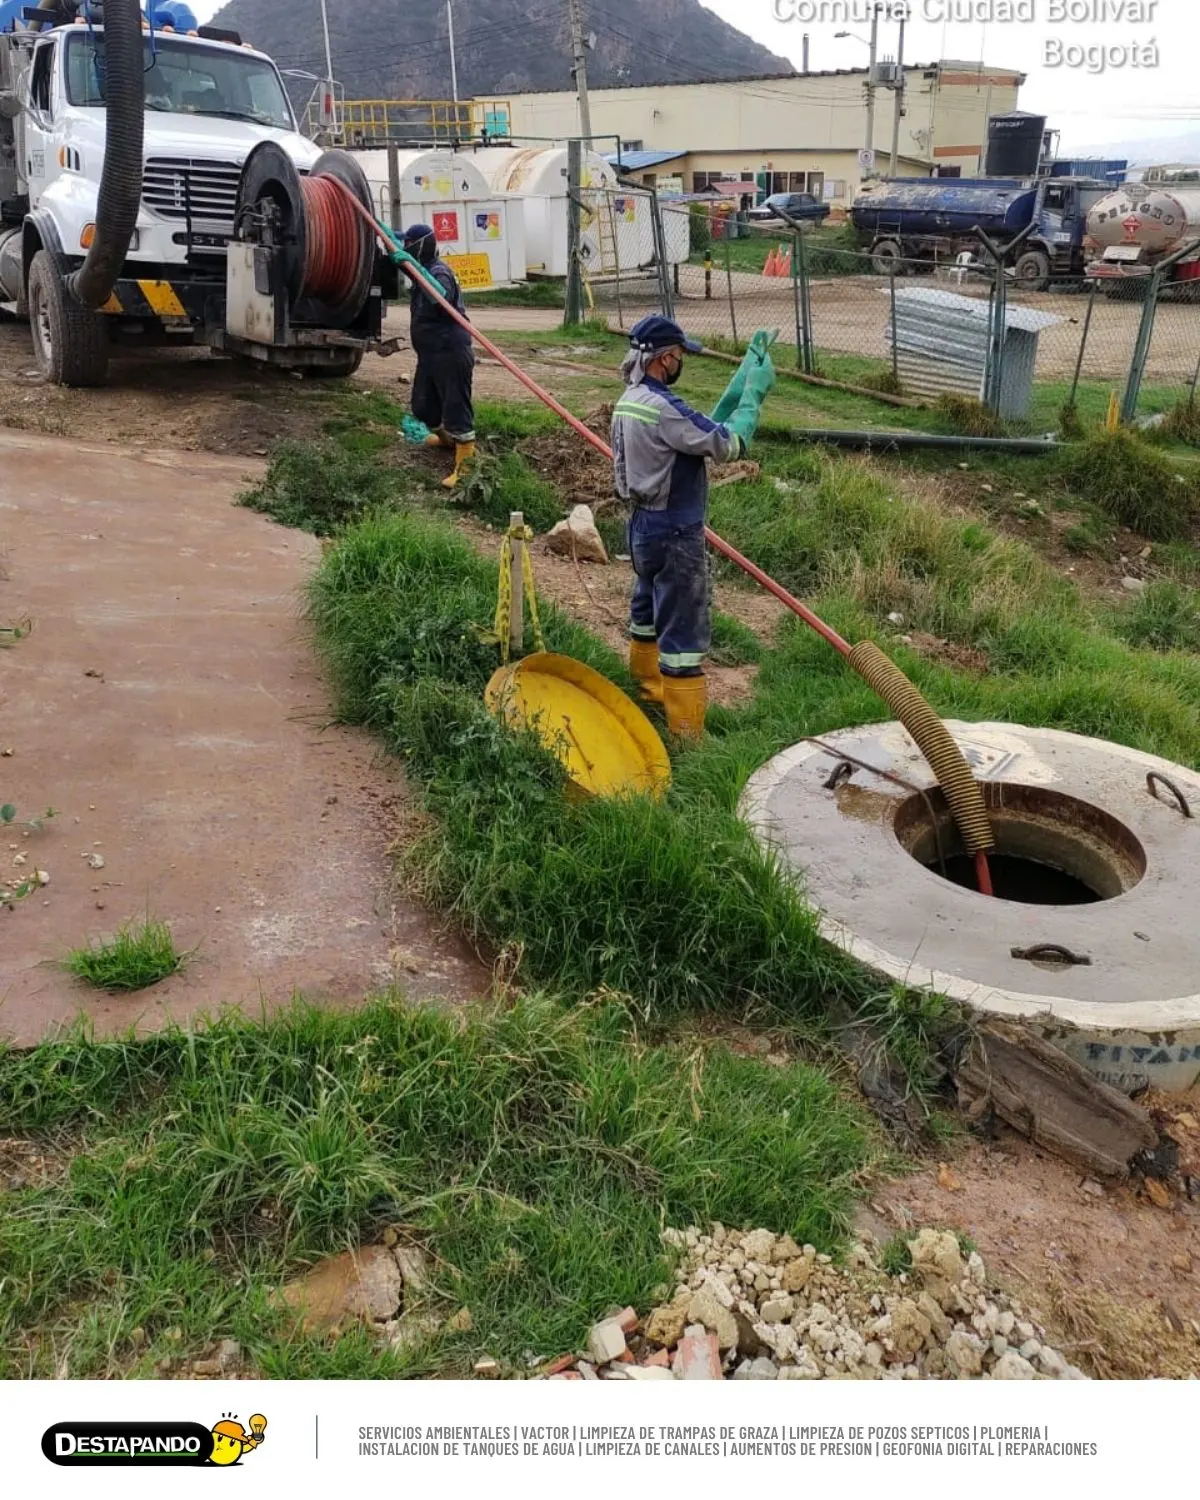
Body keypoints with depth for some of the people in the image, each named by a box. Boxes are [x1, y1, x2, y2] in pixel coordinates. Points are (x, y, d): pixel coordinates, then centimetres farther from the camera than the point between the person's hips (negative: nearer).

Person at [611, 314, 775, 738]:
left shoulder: (629, 402, 6)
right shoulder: (662, 407, -24)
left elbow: (702, 430, 5)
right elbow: (727, 445, -21)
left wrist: (740, 387, 1)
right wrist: (754, 393, -10)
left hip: (644, 526, 10)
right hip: (674, 535, -10)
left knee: (648, 611, 24)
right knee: (684, 630, -3)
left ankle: (649, 689, 43)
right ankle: (687, 732, 3)